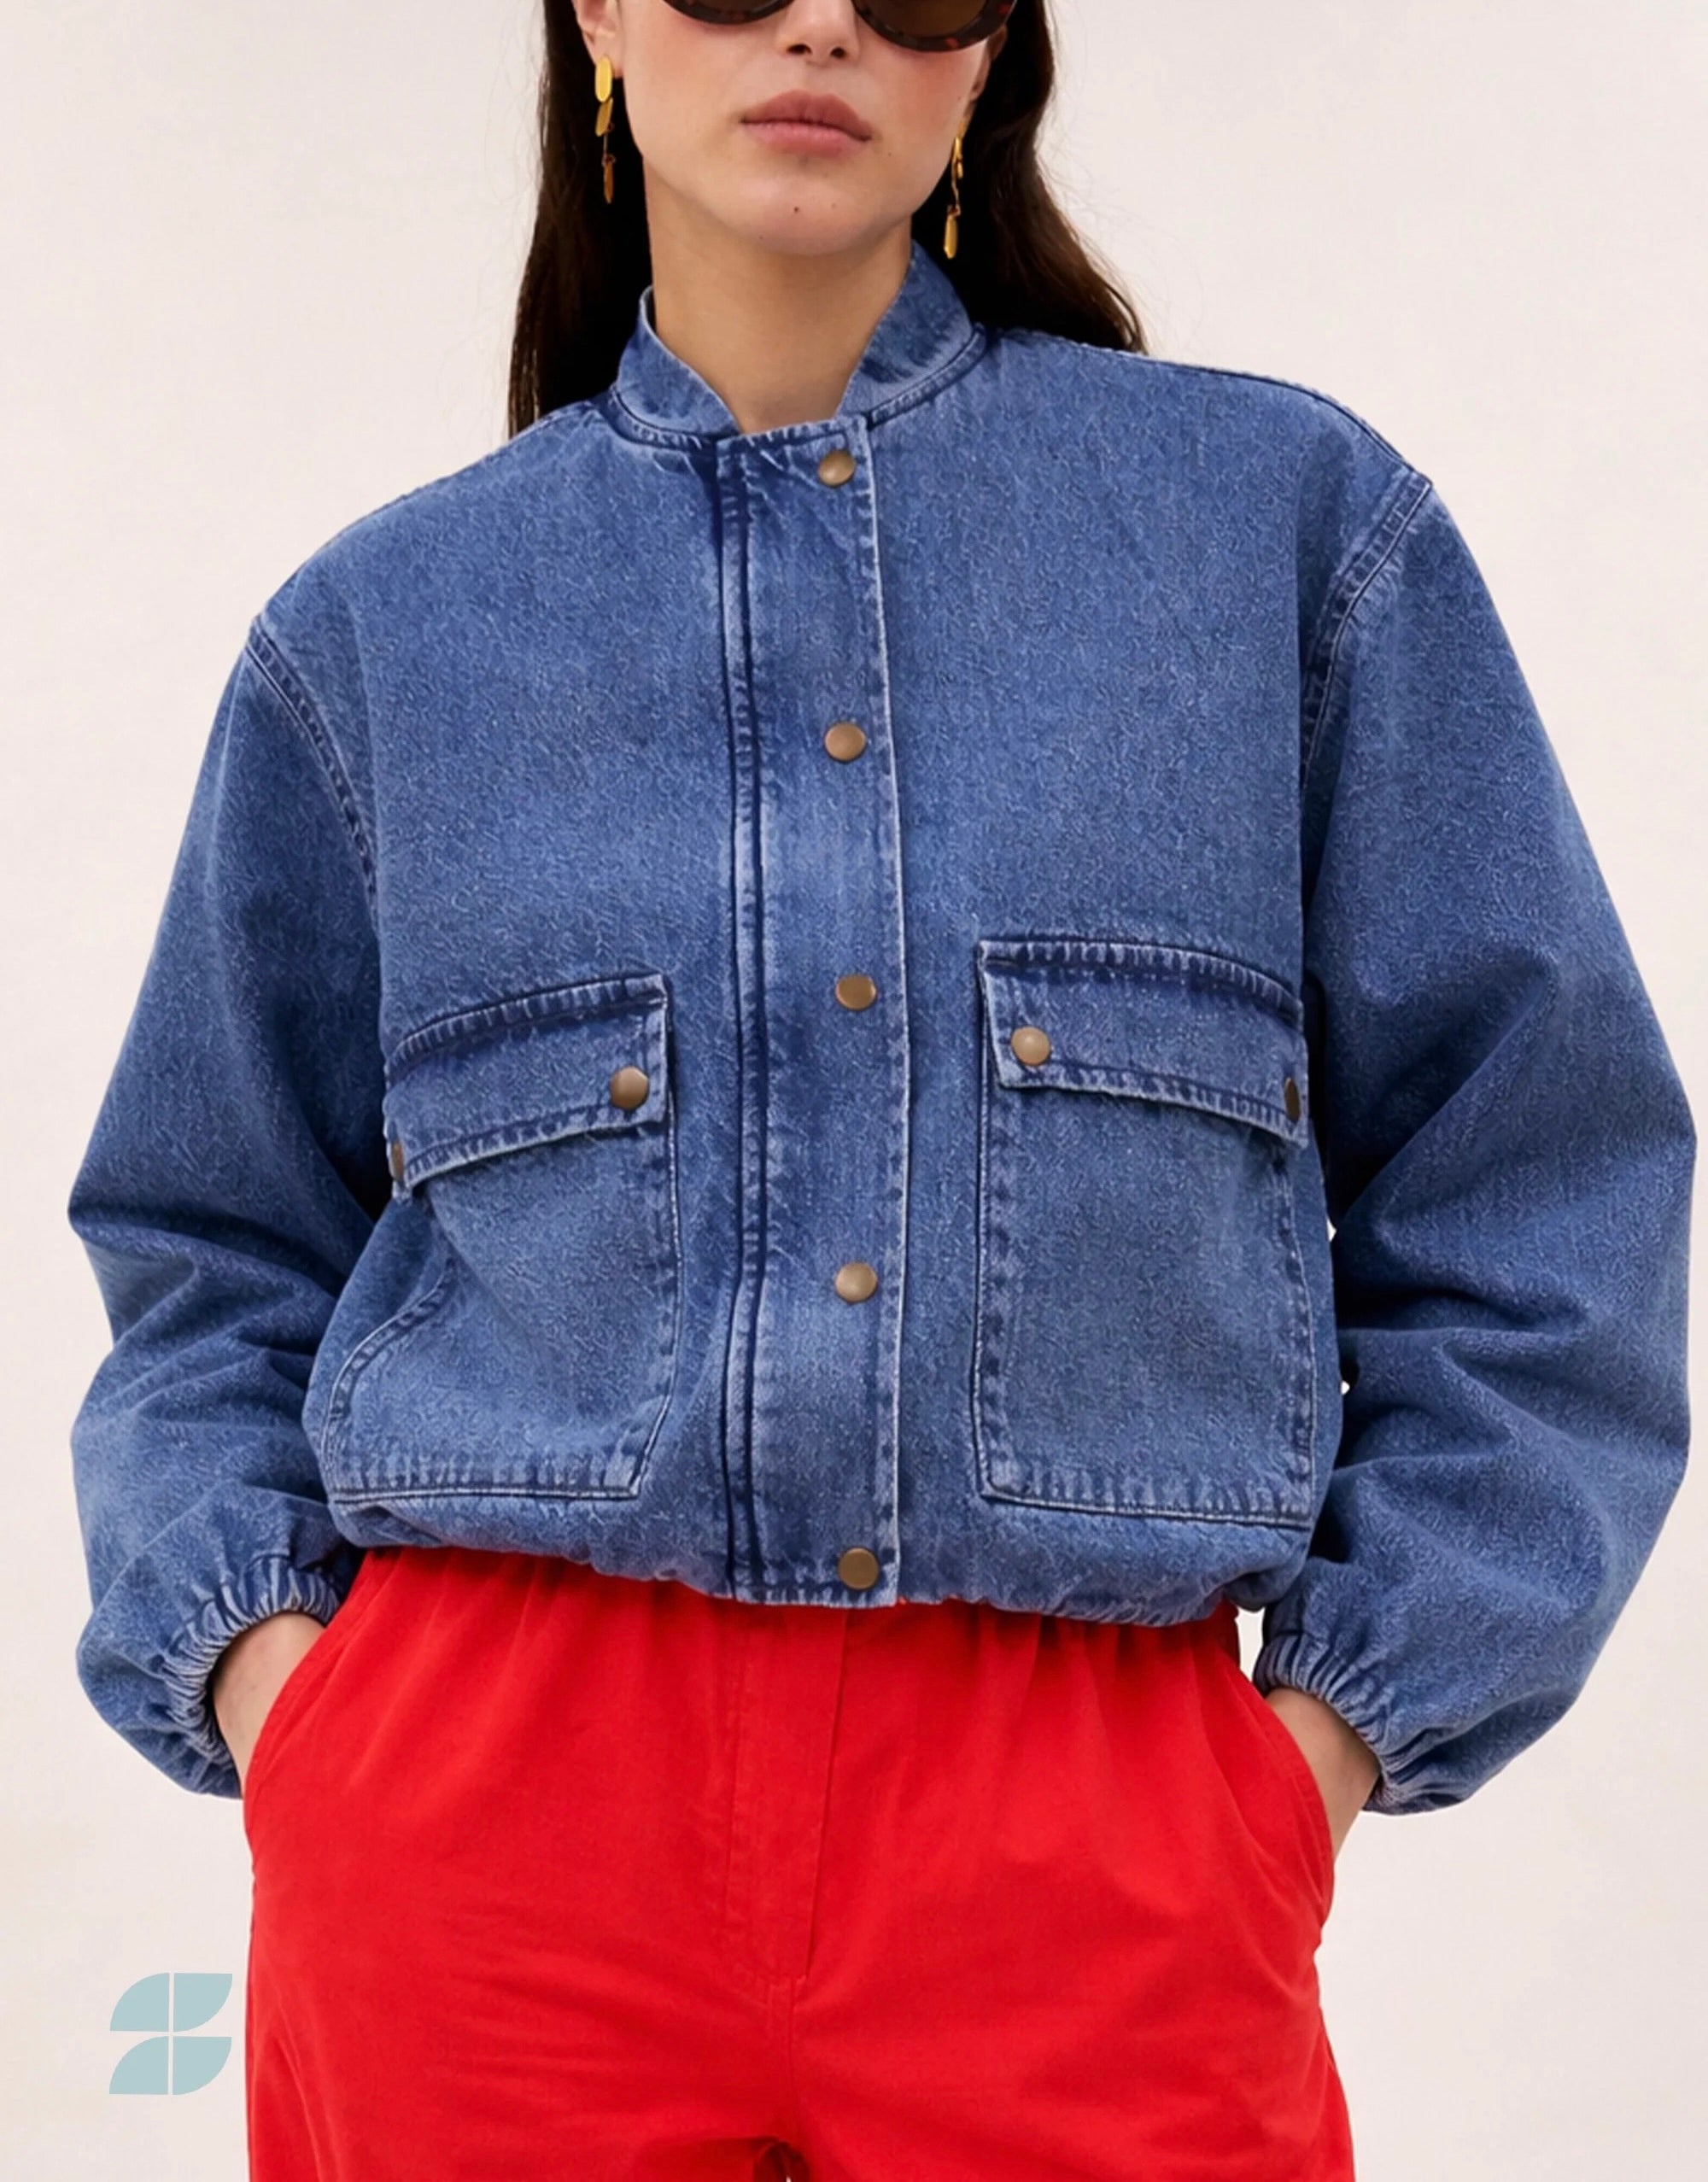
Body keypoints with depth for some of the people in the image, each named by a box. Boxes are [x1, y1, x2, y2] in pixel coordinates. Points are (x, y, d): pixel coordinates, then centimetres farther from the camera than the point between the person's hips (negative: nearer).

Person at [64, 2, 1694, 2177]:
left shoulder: (1289, 516, 6)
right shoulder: (380, 627, 9)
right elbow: (217, 1258, 14)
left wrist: (1346, 1707, 1)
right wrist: (251, 1652, -1)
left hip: (1093, 1832, 0)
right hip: (486, 1817, 1)